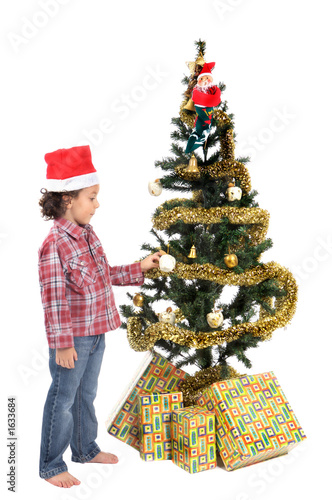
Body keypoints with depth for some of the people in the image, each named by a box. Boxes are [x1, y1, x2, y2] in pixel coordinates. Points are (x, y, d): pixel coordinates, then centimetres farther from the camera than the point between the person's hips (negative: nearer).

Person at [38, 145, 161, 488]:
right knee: (63, 400, 7)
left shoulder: (88, 234, 4)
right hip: (73, 338, -8)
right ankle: (50, 466, 24)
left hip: (96, 334, 8)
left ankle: (85, 449, 41)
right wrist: (62, 344, -20)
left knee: (87, 395, 23)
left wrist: (139, 269, 12)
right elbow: (53, 300, -22)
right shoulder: (55, 245, -22)